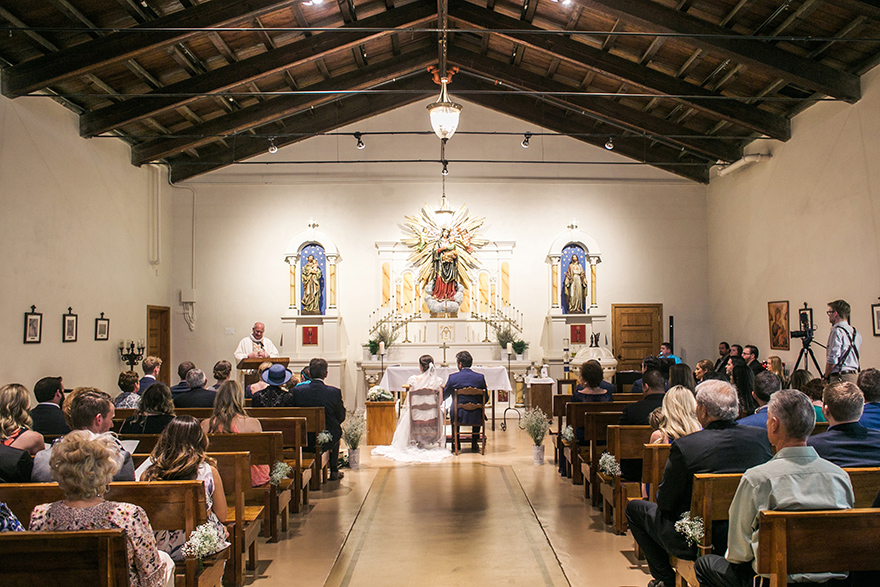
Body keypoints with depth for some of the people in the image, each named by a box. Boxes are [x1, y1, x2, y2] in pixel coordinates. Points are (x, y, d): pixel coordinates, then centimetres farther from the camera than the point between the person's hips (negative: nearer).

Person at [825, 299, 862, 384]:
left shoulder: (837, 331, -13)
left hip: (841, 377, -9)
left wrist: (826, 377, -6)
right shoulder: (855, 332, 14)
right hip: (854, 376, 9)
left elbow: (832, 359, -17)